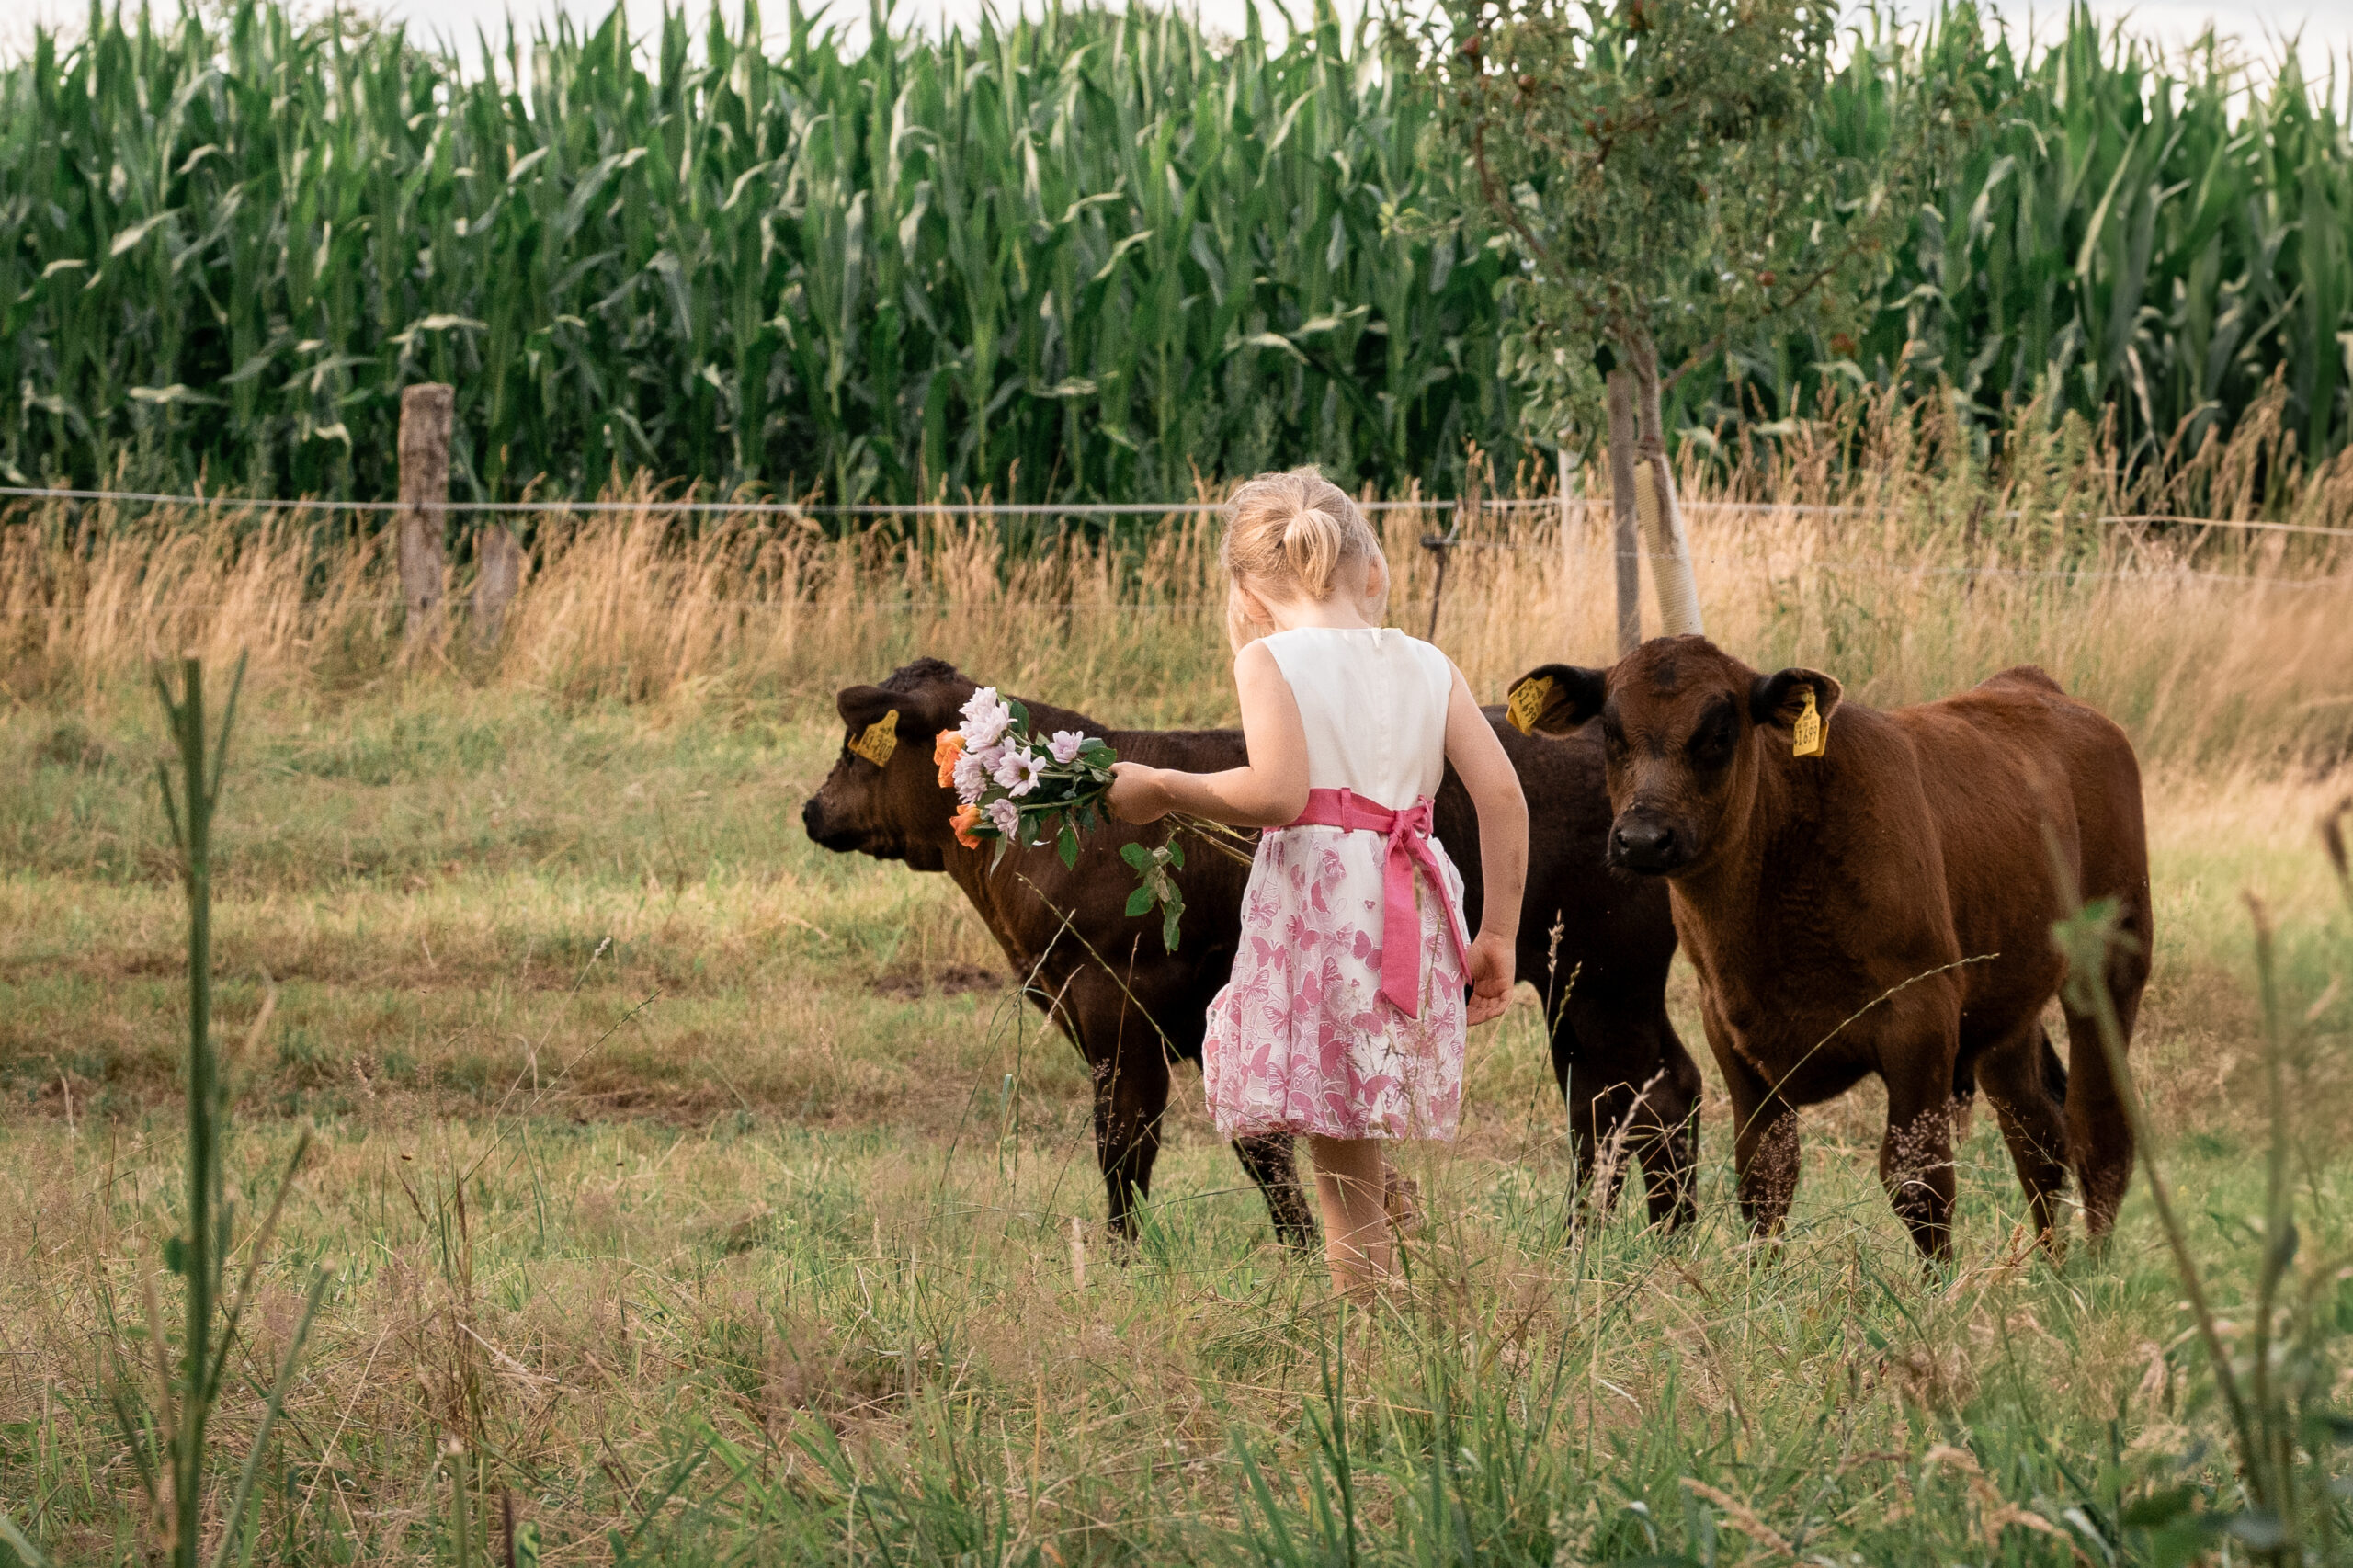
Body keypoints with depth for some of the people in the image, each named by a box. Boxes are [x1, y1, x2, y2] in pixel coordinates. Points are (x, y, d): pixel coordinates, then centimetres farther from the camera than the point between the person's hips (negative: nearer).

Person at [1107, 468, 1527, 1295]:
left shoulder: (1272, 659, -1)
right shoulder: (1427, 665, 14)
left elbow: (1277, 793, -16)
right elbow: (1502, 794, 7)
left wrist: (1164, 789, -2)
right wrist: (1497, 933, 14)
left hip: (1317, 901, -5)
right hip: (1413, 918, 5)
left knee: (1343, 1171, -3)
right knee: (1354, 1162, 14)